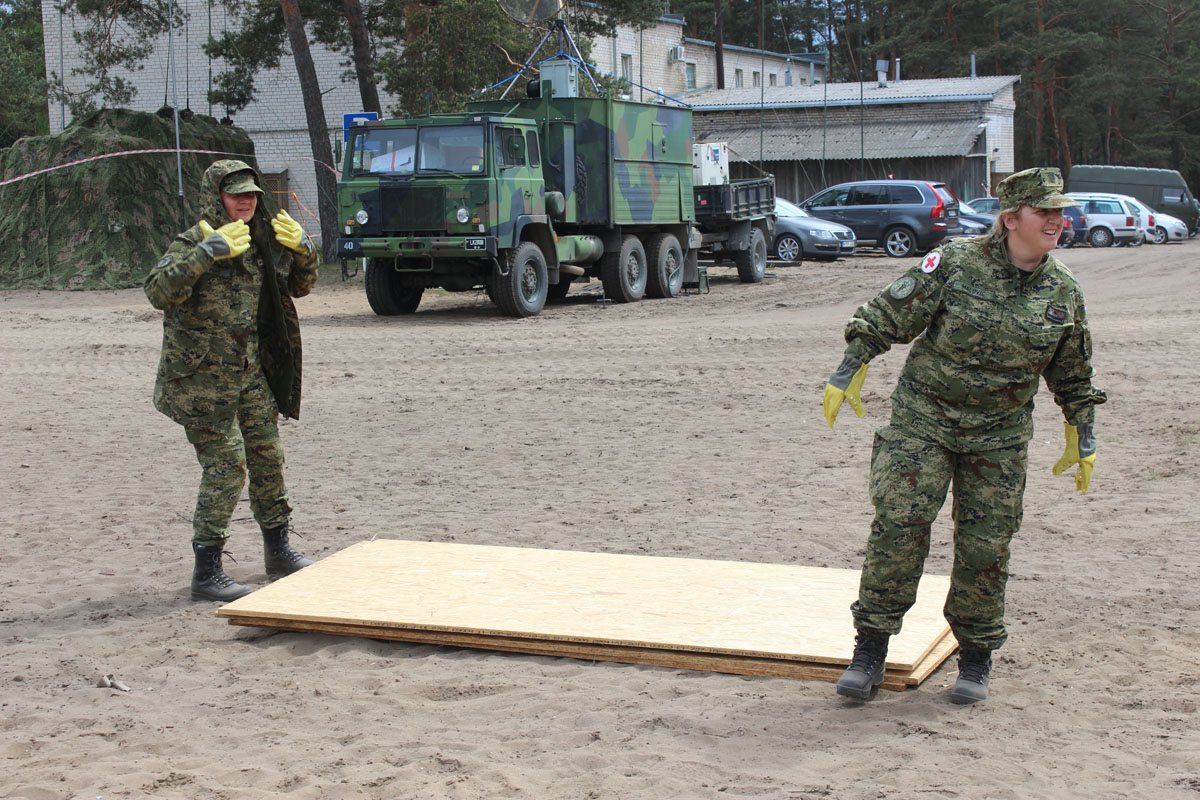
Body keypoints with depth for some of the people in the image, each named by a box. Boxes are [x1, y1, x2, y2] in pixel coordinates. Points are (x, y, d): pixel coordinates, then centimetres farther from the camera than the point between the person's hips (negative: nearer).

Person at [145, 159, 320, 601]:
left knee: (267, 457, 14)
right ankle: (207, 572, -4)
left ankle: (279, 549, 31)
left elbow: (300, 287, 22)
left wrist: (302, 251, 2)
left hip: (251, 373, 7)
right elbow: (158, 291, -29)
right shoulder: (195, 242, -13)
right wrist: (206, 253, -35)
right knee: (225, 465, -10)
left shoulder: (263, 241, 9)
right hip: (203, 377, -7)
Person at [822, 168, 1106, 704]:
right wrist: (848, 372, -11)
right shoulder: (955, 263, -11)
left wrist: (1083, 441, 15)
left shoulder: (1064, 292, 1)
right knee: (898, 525, -11)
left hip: (1000, 437, 3)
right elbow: (886, 317, -6)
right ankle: (871, 649, 0)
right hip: (922, 419, -2)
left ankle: (976, 657, 22)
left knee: (985, 546, 3)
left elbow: (1073, 376, 13)